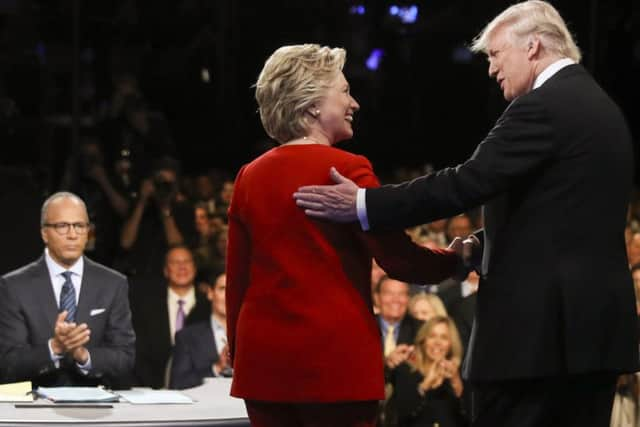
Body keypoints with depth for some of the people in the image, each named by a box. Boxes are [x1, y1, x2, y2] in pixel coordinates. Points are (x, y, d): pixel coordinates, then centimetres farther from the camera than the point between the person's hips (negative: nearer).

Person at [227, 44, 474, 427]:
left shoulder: (250, 177, 7)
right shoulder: (346, 170, -8)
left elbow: (237, 281, 10)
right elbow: (397, 258, -10)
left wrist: (239, 357, 18)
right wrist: (456, 258, 8)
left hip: (263, 358, 5)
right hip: (335, 358, -5)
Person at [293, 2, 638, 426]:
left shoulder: (543, 107, -12)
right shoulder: (602, 107, 17)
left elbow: (468, 182, -18)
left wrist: (363, 205, -16)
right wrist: (481, 244, 17)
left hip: (539, 322, -9)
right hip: (599, 321, 9)